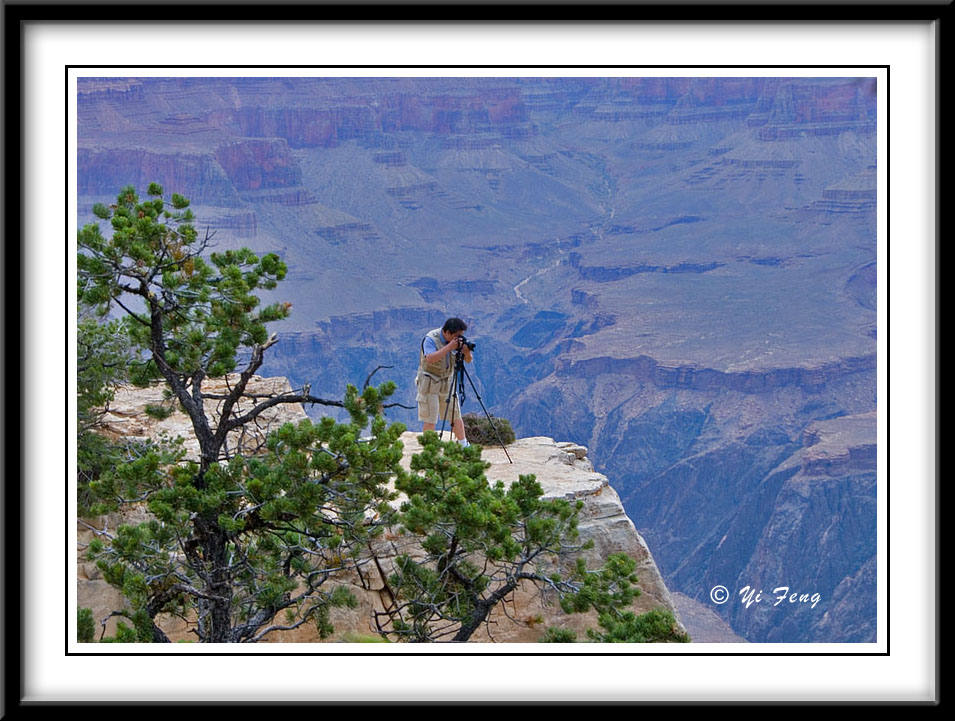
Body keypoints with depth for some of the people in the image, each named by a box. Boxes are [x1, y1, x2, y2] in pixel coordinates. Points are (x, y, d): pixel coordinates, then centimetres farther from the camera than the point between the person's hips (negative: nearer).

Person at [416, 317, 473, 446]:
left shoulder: (457, 340, 0)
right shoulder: (430, 339, -18)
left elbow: (469, 360, 3)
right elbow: (430, 358, -35)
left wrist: (467, 352, -20)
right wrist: (449, 347, -36)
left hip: (447, 382, 6)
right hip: (429, 382, -6)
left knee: (456, 416, 7)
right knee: (430, 420, -5)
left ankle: (464, 445, 16)